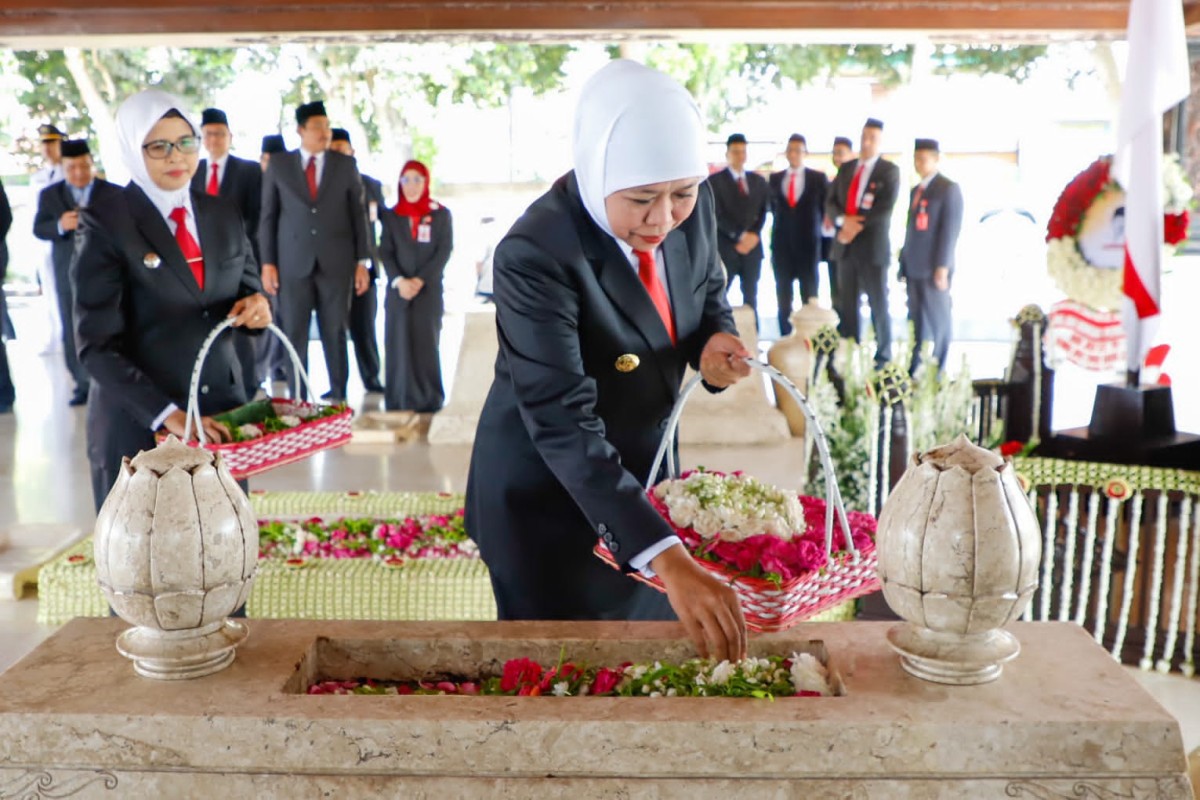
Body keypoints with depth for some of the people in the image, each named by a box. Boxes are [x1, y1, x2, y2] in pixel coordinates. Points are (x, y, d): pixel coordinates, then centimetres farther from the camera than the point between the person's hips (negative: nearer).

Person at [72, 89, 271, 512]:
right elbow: (97, 344, -14)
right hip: (138, 422, -4)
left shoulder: (224, 216, 8)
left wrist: (256, 306, -11)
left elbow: (248, 290, 14)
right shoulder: (106, 223, -9)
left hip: (221, 407, 5)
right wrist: (166, 412, -25)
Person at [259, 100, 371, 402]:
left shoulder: (346, 165, 5)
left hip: (336, 262, 0)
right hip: (293, 262, 0)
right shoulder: (278, 164, 5)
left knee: (335, 331, 5)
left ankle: (338, 394, 16)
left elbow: (358, 215, 6)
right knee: (294, 333, 2)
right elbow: (268, 216, 5)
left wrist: (362, 261, 1)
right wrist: (267, 262, -1)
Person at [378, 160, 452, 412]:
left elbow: (444, 251, -2)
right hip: (398, 290, 2)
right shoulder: (392, 216, 10)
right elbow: (385, 252, 4)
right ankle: (400, 401, 3)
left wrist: (420, 280, -11)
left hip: (429, 290, -1)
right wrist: (399, 281, -12)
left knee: (426, 344, -2)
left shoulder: (440, 214, 4)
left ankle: (429, 400, 5)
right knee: (399, 344, -2)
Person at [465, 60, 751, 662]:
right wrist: (668, 558, -45)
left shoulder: (692, 205, -13)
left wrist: (717, 341, -17)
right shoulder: (534, 255, -31)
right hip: (547, 496, -5)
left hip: (645, 466, 6)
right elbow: (562, 424, -37)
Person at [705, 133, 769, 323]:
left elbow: (763, 211, 9)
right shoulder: (715, 180, 0)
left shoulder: (758, 180, 14)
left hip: (752, 246, 4)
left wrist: (754, 235, -8)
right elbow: (717, 214, -9)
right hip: (726, 246, -4)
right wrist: (740, 236, -15)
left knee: (751, 296, 9)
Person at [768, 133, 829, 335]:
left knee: (810, 298, -1)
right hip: (782, 245, 2)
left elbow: (826, 207, 6)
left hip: (808, 244, -2)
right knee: (783, 297, 4)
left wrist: (814, 227, 0)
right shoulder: (775, 179, 9)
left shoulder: (818, 178, 2)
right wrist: (781, 224, 5)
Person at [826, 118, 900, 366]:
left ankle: (883, 359, 9)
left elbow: (885, 209, -12)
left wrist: (856, 226, -15)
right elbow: (831, 202, 8)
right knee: (847, 306, 6)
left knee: (878, 306, 2)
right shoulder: (846, 168, 14)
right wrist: (843, 220, -12)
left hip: (872, 247, -4)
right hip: (845, 246, 5)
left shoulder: (889, 171, -1)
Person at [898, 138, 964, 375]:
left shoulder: (948, 189, -5)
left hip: (934, 268, -7)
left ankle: (938, 371, 7)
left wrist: (942, 266, -17)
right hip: (914, 269, 7)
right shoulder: (915, 191, 18)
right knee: (916, 320, 8)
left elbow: (951, 229, -11)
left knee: (938, 320, 0)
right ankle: (914, 369, 13)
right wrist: (904, 264, 13)